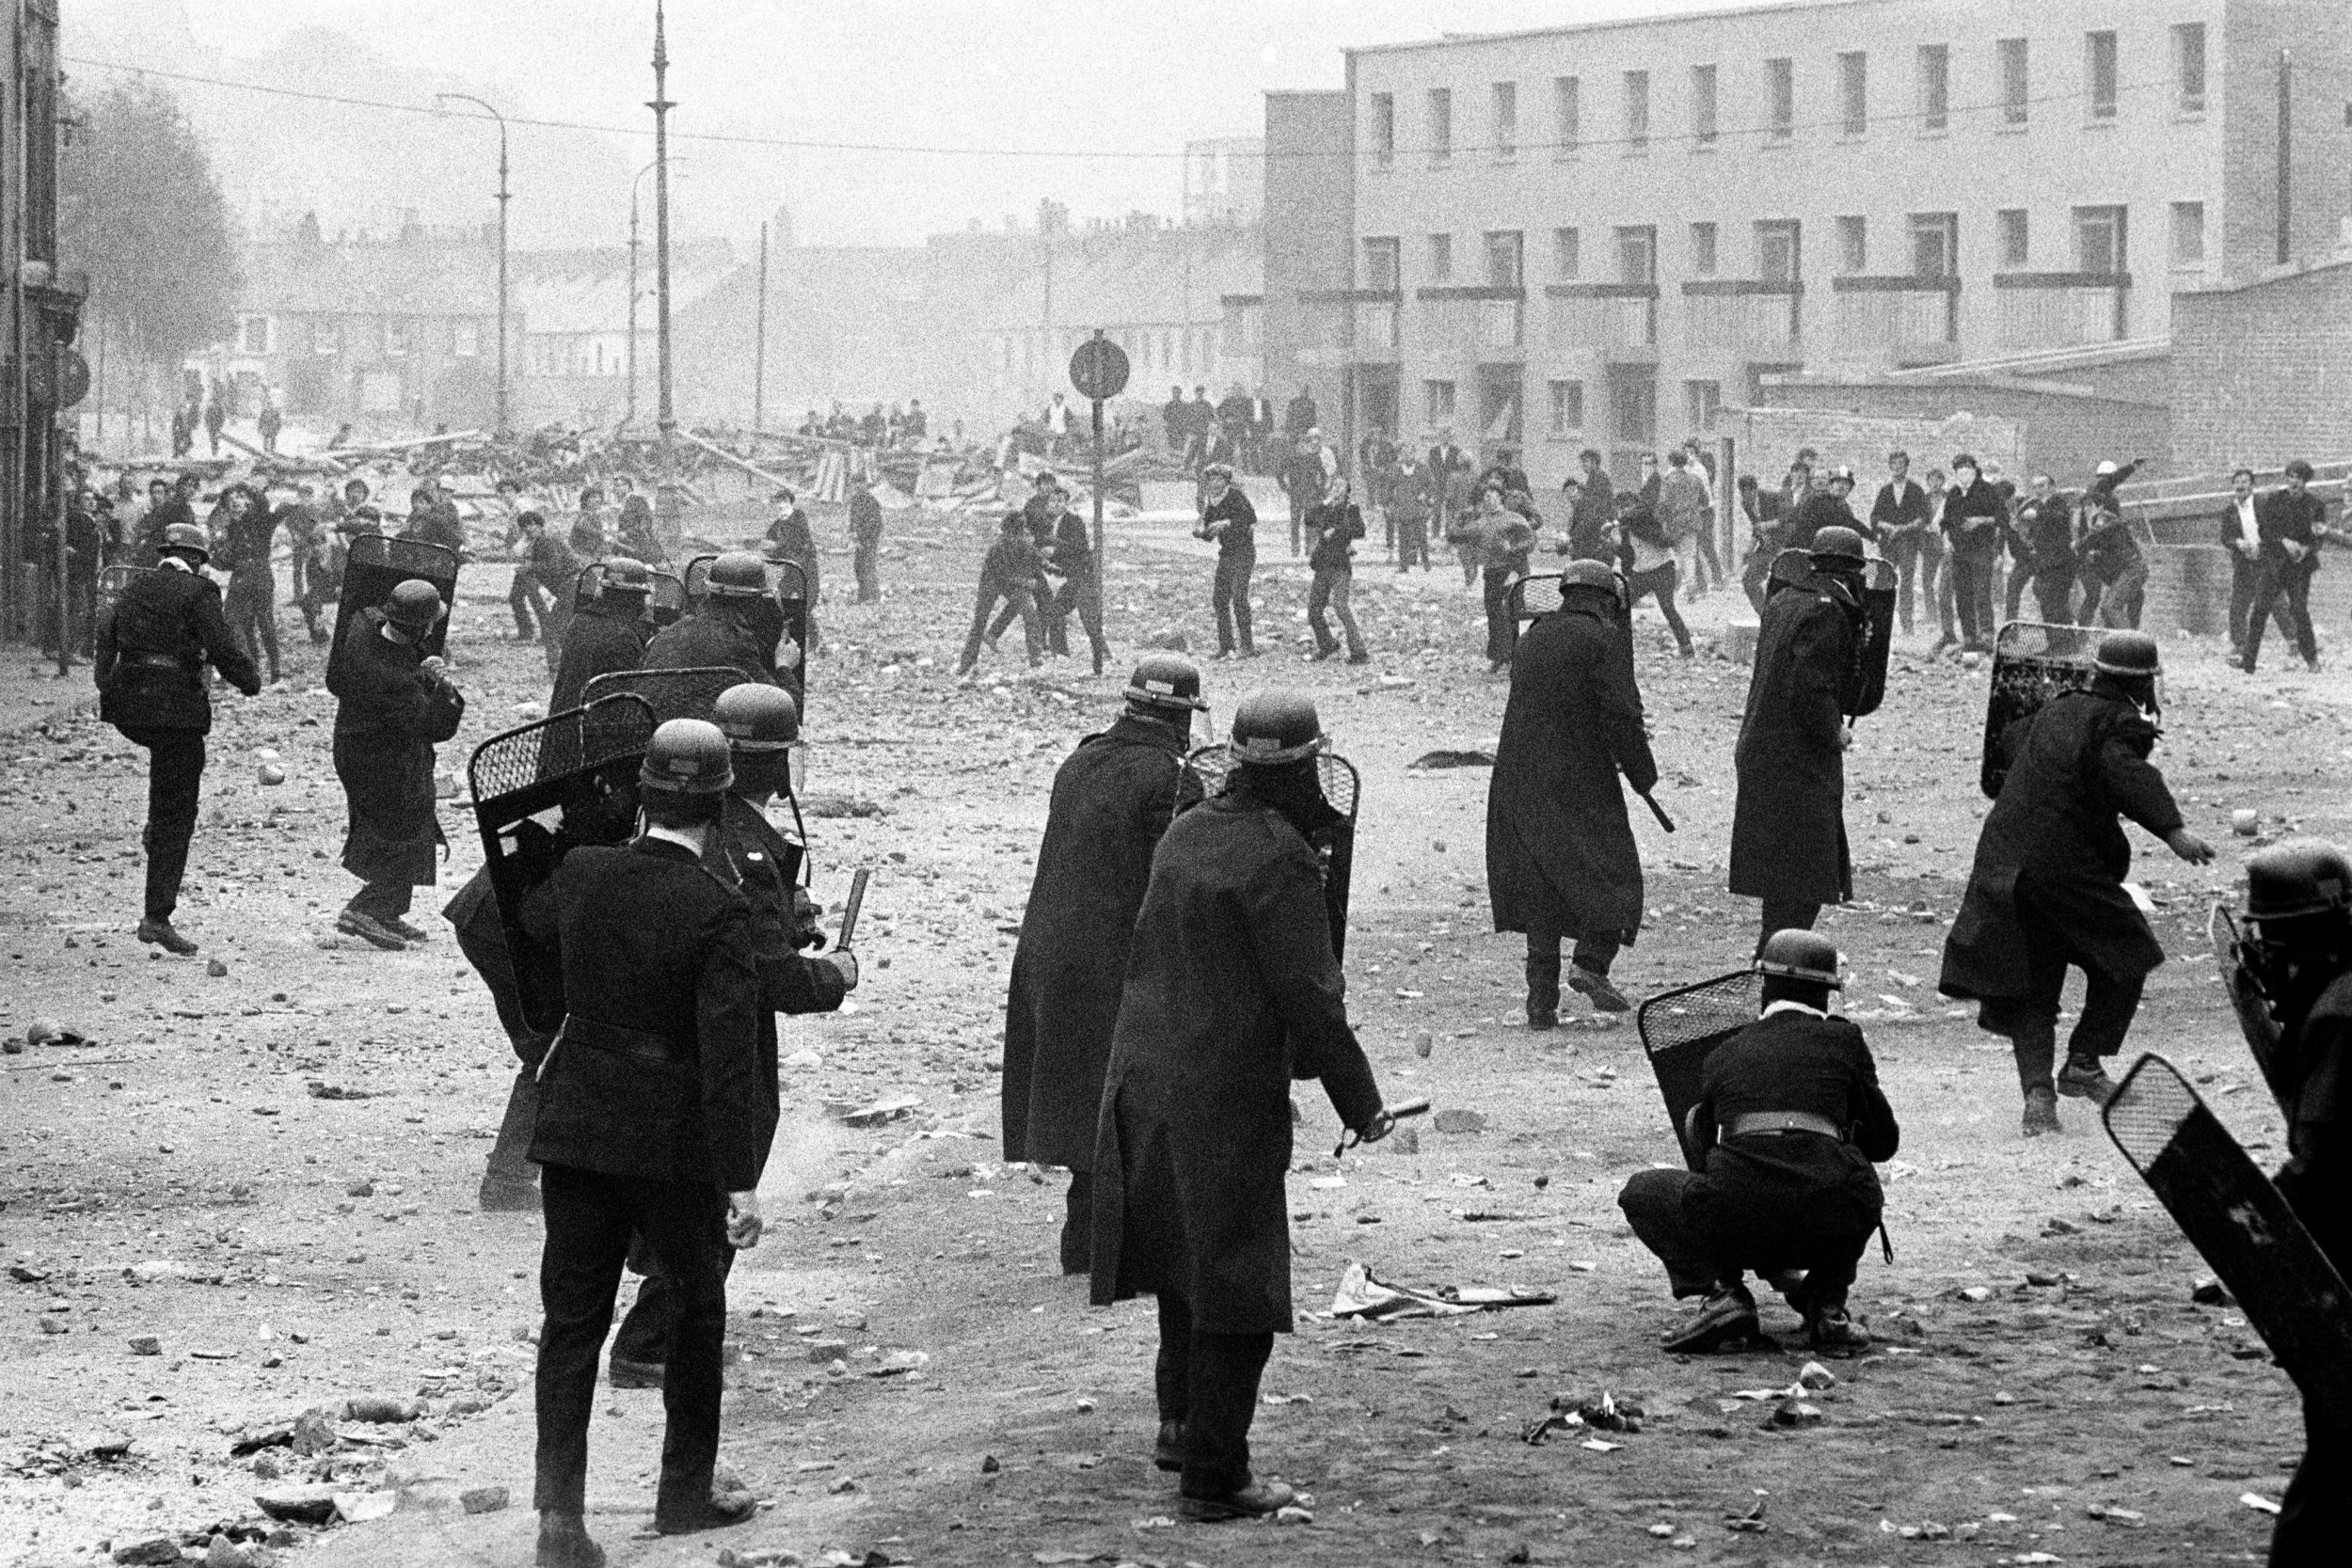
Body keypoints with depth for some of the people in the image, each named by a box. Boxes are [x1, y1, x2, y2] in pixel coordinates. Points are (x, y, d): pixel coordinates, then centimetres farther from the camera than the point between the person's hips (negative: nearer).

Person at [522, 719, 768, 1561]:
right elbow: (728, 1056, -20)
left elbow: (532, 920, 22)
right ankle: (686, 1491, 28)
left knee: (571, 1319, 6)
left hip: (576, 1127, 3)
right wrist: (742, 1183, -18)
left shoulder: (582, 873, -4)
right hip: (673, 1144, -3)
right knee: (697, 1309, 18)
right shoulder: (719, 913, -17)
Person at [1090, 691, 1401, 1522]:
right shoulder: (1278, 859, -19)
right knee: (1234, 1279, 0)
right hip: (1228, 1096, -8)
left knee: (1187, 1255, 24)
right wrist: (1360, 1101, -8)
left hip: (1144, 1074, 8)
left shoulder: (1186, 832, 7)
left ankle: (1182, 1423, 35)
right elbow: (1309, 998, -18)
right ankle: (1213, 1476, 3)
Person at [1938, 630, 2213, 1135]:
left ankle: (2037, 1088, -9)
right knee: (2125, 959, 11)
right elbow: (2128, 775, -28)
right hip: (2067, 867, -7)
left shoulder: (2059, 709, 17)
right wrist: (2172, 829, -39)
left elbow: (2009, 739, 37)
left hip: (2007, 861, 7)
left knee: (2032, 986, 7)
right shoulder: (2120, 724, -7)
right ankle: (2083, 1064, 7)